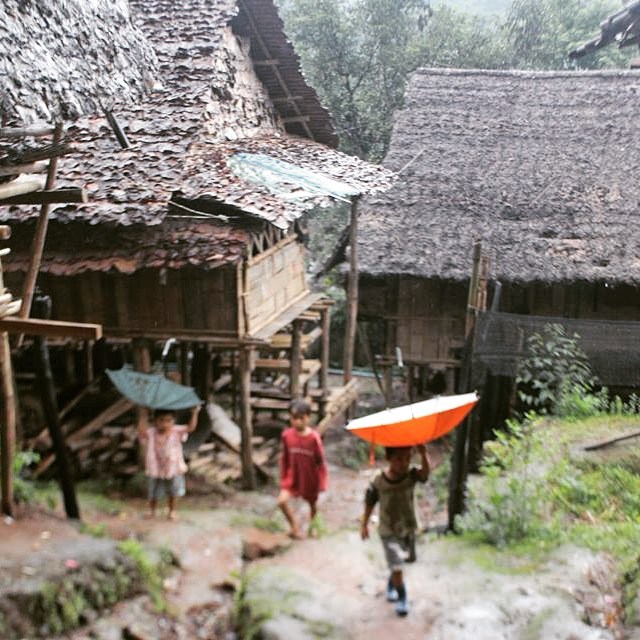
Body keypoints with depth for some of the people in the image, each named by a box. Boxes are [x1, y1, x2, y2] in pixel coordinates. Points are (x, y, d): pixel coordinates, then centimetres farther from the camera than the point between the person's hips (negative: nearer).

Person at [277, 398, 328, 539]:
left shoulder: (314, 437, -23)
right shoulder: (286, 435, -15)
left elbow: (320, 461, -13)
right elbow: (284, 458, 0)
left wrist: (322, 483, -9)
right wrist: (283, 478, 5)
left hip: (310, 478, -1)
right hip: (292, 476, 1)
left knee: (313, 504, 19)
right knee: (282, 501, -17)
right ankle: (294, 526, 10)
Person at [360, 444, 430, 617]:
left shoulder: (411, 475, -21)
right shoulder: (378, 483, -23)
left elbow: (425, 472, -44)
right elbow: (369, 504, -8)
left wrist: (423, 454, -63)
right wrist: (364, 525, 1)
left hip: (409, 527, 4)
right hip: (388, 531, -4)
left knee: (407, 559, 25)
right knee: (397, 566, -6)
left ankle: (391, 585, 54)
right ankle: (402, 598, 21)